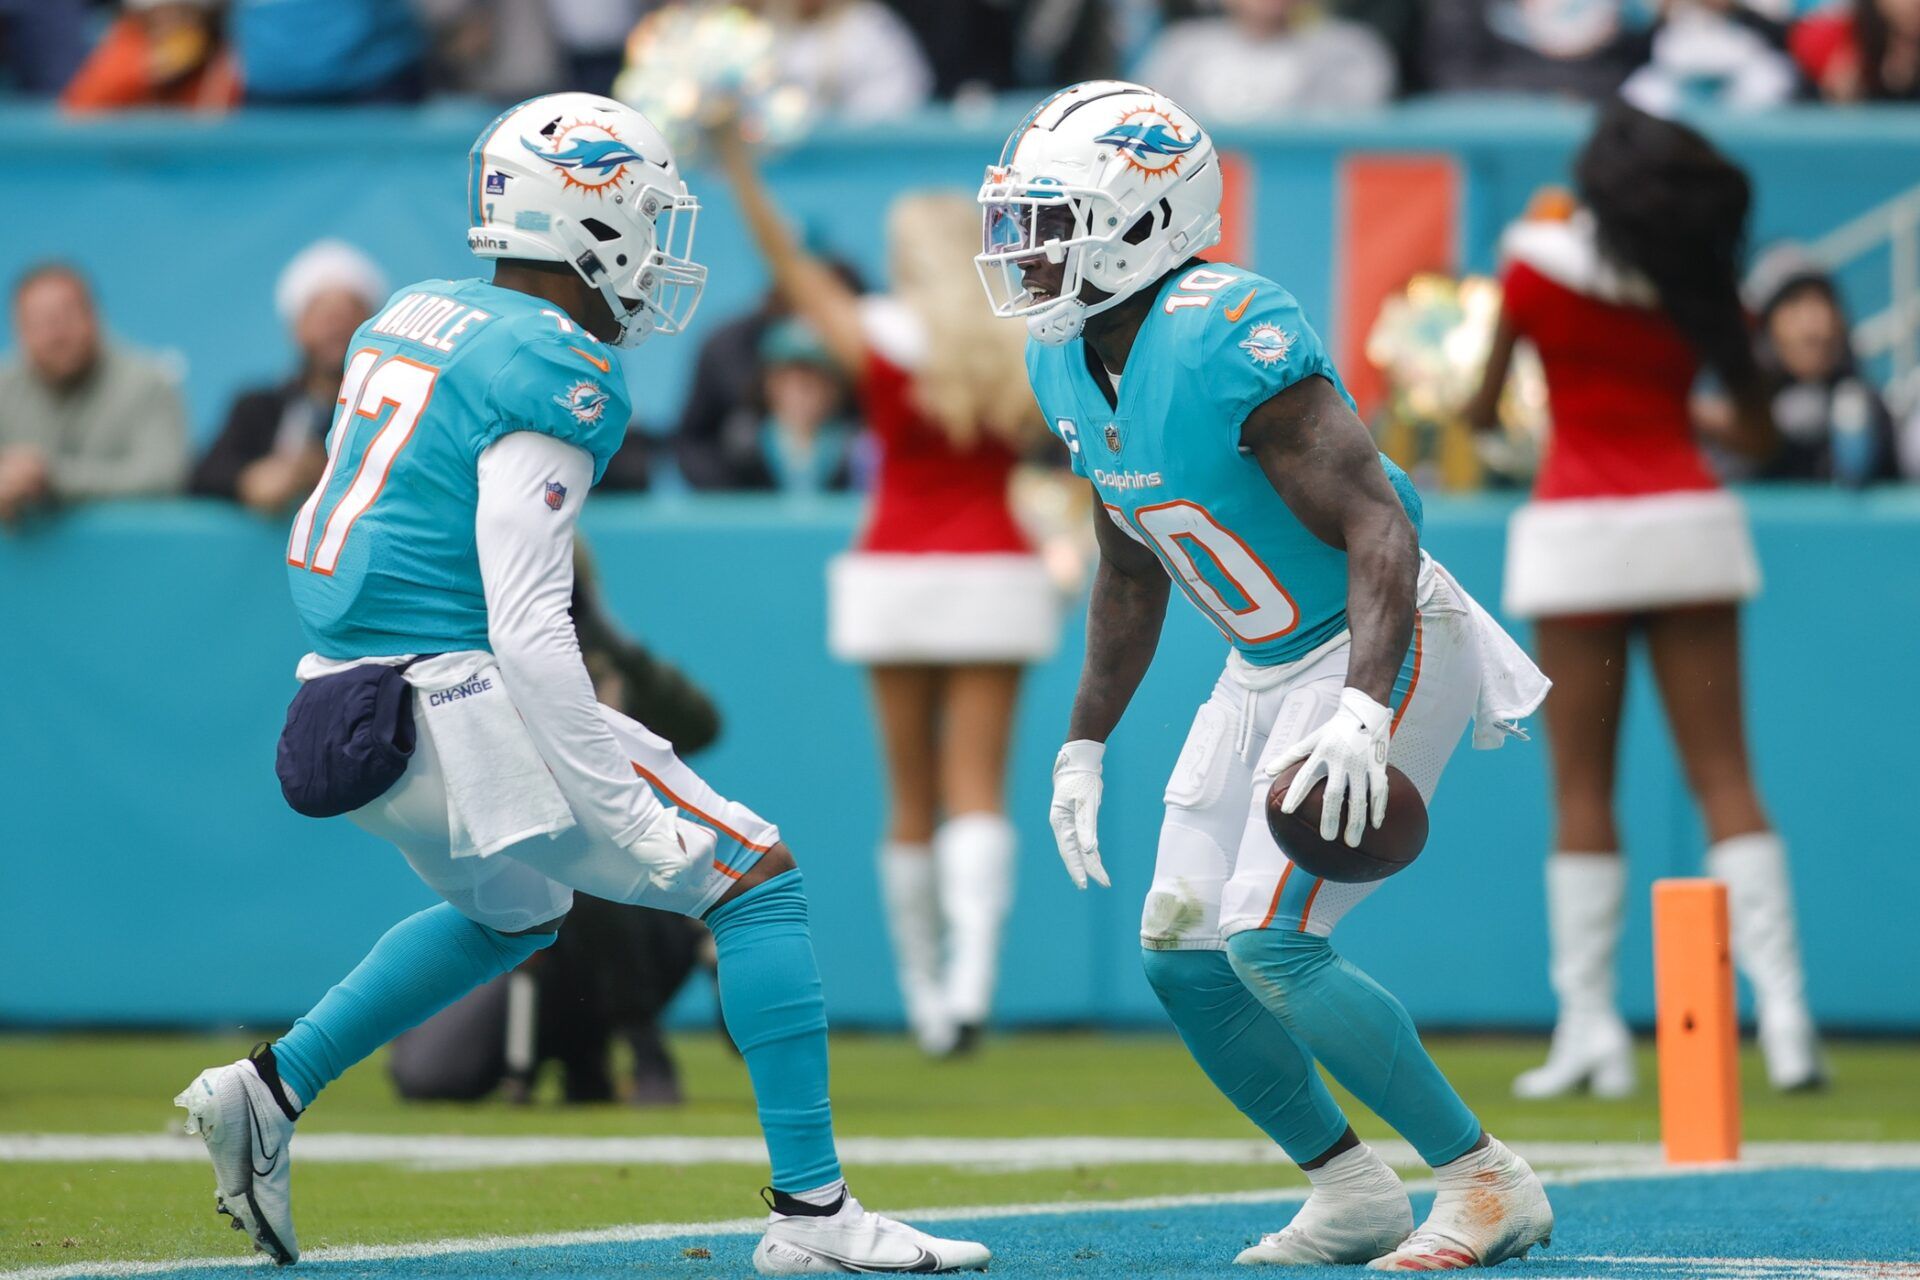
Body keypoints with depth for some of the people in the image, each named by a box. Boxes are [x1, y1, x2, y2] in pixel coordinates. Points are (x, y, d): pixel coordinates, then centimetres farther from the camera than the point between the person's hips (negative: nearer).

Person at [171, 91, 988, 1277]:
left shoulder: (412, 318, 13)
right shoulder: (553, 375, -14)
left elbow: (337, 535, 19)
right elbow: (525, 624, -21)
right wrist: (620, 812, -21)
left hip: (353, 700, 9)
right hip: (460, 703, -9)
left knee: (516, 912, 34)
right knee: (757, 881, 0)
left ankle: (270, 1092, 25)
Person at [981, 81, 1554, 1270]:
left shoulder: (1230, 343, -27)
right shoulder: (1072, 365, 2)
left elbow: (1381, 530, -29)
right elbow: (1132, 573, 16)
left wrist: (1361, 713, -39)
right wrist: (1086, 743, 15)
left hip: (1384, 649, -9)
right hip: (1268, 669, 9)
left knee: (1269, 943, -17)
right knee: (1182, 956, 6)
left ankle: (1490, 1185, -5)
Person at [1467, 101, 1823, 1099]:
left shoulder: (1539, 260, -1)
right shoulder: (1698, 284, 6)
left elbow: (1483, 410, 3)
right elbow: (1759, 434, 13)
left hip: (1577, 523, -2)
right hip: (1688, 520, 2)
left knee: (1582, 791, 1)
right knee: (1724, 778, 3)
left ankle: (1589, 1026, -4)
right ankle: (1783, 1011, -6)